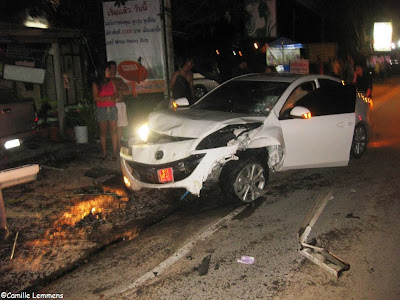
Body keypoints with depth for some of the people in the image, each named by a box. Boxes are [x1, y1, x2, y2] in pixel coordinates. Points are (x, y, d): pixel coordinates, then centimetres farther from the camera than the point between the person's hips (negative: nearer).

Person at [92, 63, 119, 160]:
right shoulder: (96, 84, 1)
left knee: (114, 131, -2)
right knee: (103, 132, 2)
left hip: (112, 109, 3)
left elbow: (117, 95, 5)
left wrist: (103, 98, -10)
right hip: (101, 110, -2)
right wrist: (109, 98, -11)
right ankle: (104, 152, 10)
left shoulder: (111, 82, 11)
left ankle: (114, 152, 1)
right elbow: (95, 98, -7)